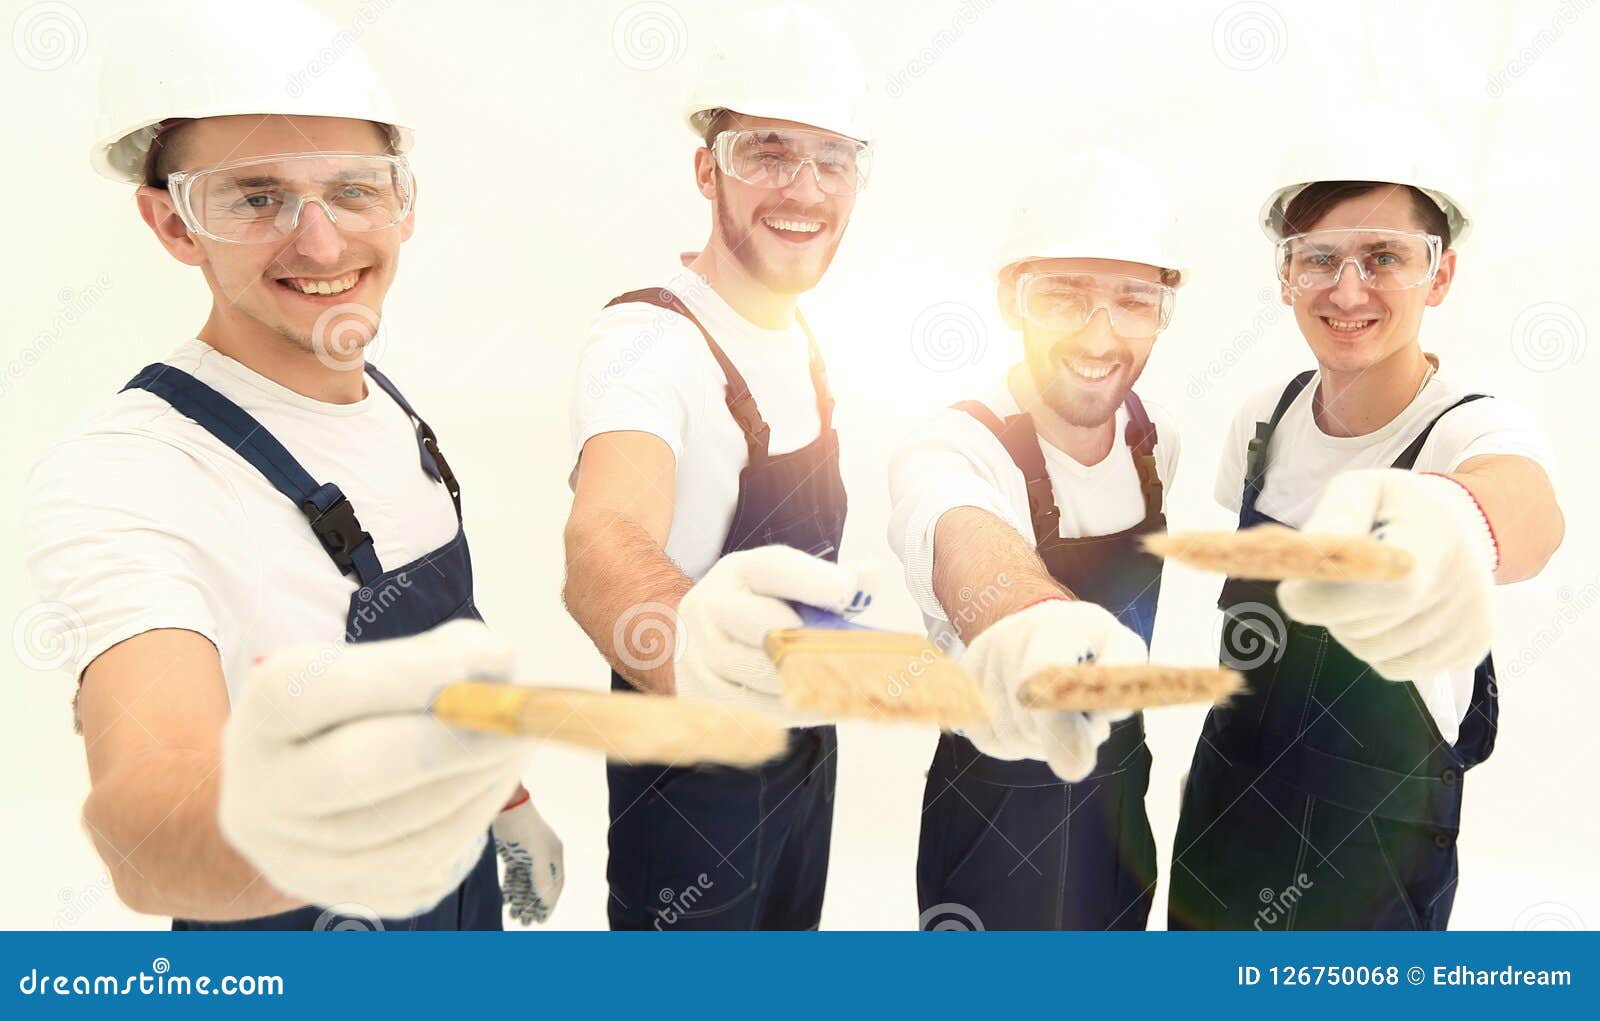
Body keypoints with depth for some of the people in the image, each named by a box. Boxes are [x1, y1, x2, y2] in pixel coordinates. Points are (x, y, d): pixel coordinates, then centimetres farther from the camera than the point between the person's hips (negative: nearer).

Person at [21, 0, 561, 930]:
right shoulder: (117, 479, -27)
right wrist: (266, 824, -62)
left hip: (462, 889, 7)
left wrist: (508, 802, 13)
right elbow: (145, 834, -42)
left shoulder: (397, 412, -3)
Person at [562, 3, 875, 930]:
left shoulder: (799, 335, 2)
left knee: (790, 927, 26)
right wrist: (683, 637, -66)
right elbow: (605, 538, -46)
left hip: (805, 737, 8)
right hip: (691, 761, -8)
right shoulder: (652, 339, -25)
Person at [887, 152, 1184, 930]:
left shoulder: (1154, 434, -7)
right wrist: (1031, 623, -73)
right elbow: (969, 546, -51)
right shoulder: (949, 453, -27)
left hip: (1125, 792, 6)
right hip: (998, 814, -6)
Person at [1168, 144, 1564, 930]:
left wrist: (1458, 520, -69)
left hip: (1377, 844, -4)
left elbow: (1527, 502, -46)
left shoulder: (1476, 430, -21)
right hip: (1228, 808, 5)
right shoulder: (1265, 419, -6)